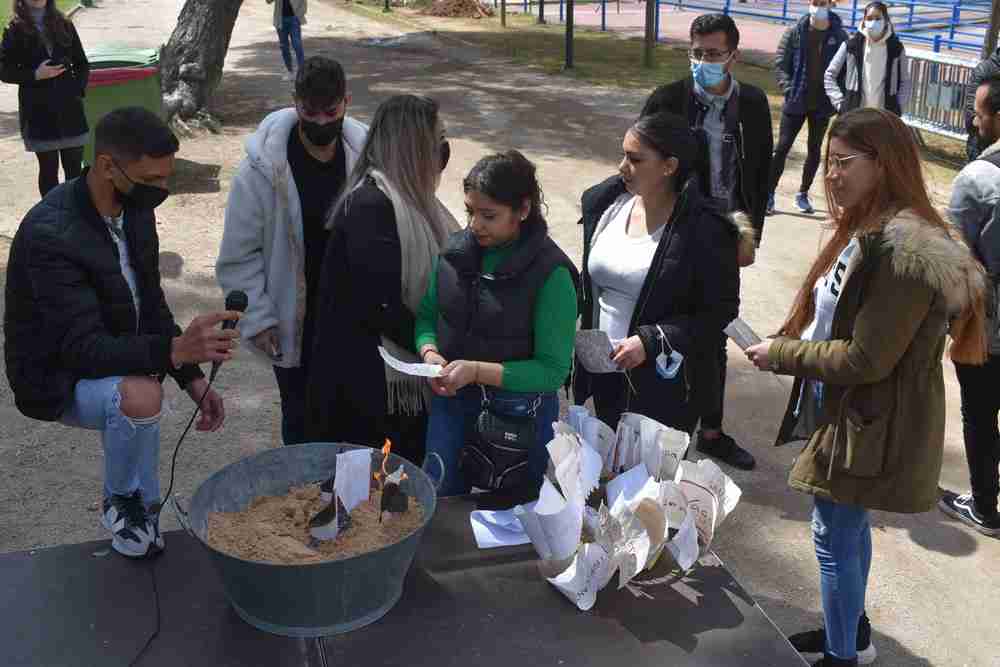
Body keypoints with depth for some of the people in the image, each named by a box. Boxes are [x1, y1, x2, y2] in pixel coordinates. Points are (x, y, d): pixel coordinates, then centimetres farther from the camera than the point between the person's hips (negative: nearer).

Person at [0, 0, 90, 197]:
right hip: (38, 111, -2)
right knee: (48, 167, 3)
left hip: (70, 108, 2)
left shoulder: (64, 26, 7)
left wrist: (78, 89, -3)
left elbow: (82, 65, 13)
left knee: (74, 166, 3)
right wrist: (35, 75, -15)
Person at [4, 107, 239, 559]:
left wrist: (193, 378, -7)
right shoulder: (50, 235, -29)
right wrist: (175, 349, -49)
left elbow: (151, 303, 5)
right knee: (139, 396, -32)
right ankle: (123, 502, -6)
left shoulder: (135, 209, -4)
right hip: (58, 377, -8)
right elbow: (84, 349, -33)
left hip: (119, 355, 8)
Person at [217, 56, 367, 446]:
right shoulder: (262, 168, -15)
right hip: (293, 325, -2)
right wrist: (257, 318, -12)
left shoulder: (365, 154, -7)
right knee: (300, 417, 13)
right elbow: (239, 255, -9)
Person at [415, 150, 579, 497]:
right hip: (450, 402, 4)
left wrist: (478, 371, -25)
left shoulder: (551, 273, -18)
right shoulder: (456, 250, -3)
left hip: (519, 415, -4)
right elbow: (427, 315, 9)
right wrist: (429, 353, -12)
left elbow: (553, 370, -17)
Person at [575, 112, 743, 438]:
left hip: (663, 385, -6)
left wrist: (651, 341, -21)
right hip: (604, 371, 6)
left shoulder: (704, 229, -17)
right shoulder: (604, 204, 0)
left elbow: (721, 311, -14)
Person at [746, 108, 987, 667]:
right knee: (848, 528, 23)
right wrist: (787, 342, 1)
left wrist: (780, 355, -16)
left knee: (836, 537, 4)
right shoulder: (872, 229, 6)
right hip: (850, 411, 10)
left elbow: (866, 358, -25)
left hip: (872, 426, -9)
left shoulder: (906, 249, -26)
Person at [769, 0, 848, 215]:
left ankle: (803, 194, 23)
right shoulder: (795, 32, -2)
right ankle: (769, 193, 3)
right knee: (782, 147, -4)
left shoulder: (839, 36, -1)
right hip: (796, 102, -1)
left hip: (822, 105, 1)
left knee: (814, 150, 10)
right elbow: (780, 64, -1)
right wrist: (788, 89, -12)